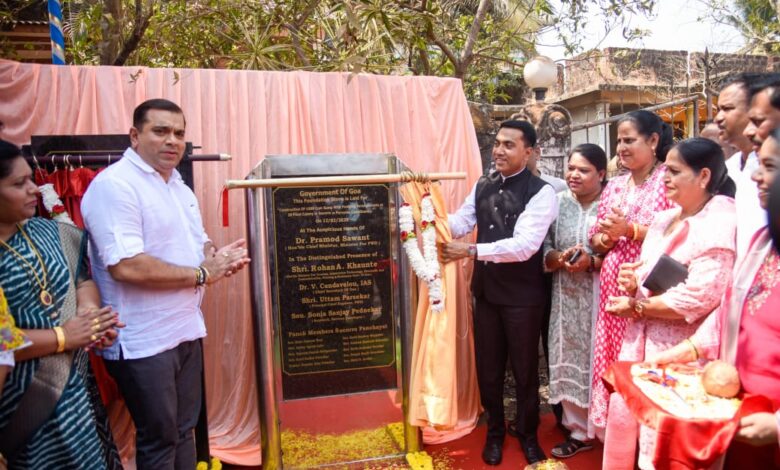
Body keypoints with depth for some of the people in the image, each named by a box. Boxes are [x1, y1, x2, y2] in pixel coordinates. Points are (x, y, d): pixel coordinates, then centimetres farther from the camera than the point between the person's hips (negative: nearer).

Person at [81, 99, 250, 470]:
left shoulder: (178, 185, 11)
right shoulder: (114, 185, -18)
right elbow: (126, 266, -28)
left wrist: (217, 257, -4)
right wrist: (202, 274, -19)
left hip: (186, 330, 8)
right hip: (144, 341, -8)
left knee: (183, 429, 22)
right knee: (158, 440, 9)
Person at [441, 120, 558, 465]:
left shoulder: (540, 192, -14)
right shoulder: (482, 186, 7)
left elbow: (525, 244, -25)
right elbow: (460, 222, 0)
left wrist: (471, 251, -30)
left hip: (522, 295, -5)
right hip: (486, 290, 5)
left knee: (525, 369, 12)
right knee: (487, 366, 16)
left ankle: (527, 434, 36)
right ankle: (495, 431, 38)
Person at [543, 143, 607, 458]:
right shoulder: (558, 202, 4)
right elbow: (544, 250, 4)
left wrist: (592, 262, -23)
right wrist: (559, 258, -15)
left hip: (600, 299, -4)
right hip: (566, 299, 4)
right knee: (569, 362, 10)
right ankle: (578, 430, 27)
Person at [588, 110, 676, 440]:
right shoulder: (614, 186, 14)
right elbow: (596, 241, 16)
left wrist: (630, 230, -17)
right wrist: (606, 238, -5)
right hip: (614, 287, 6)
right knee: (612, 362, 9)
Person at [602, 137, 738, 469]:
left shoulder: (719, 224, -15)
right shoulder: (664, 219, 11)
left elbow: (700, 296, -23)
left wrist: (637, 307, -13)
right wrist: (633, 281, -4)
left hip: (679, 348, -7)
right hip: (641, 336, 8)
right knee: (623, 412, 15)